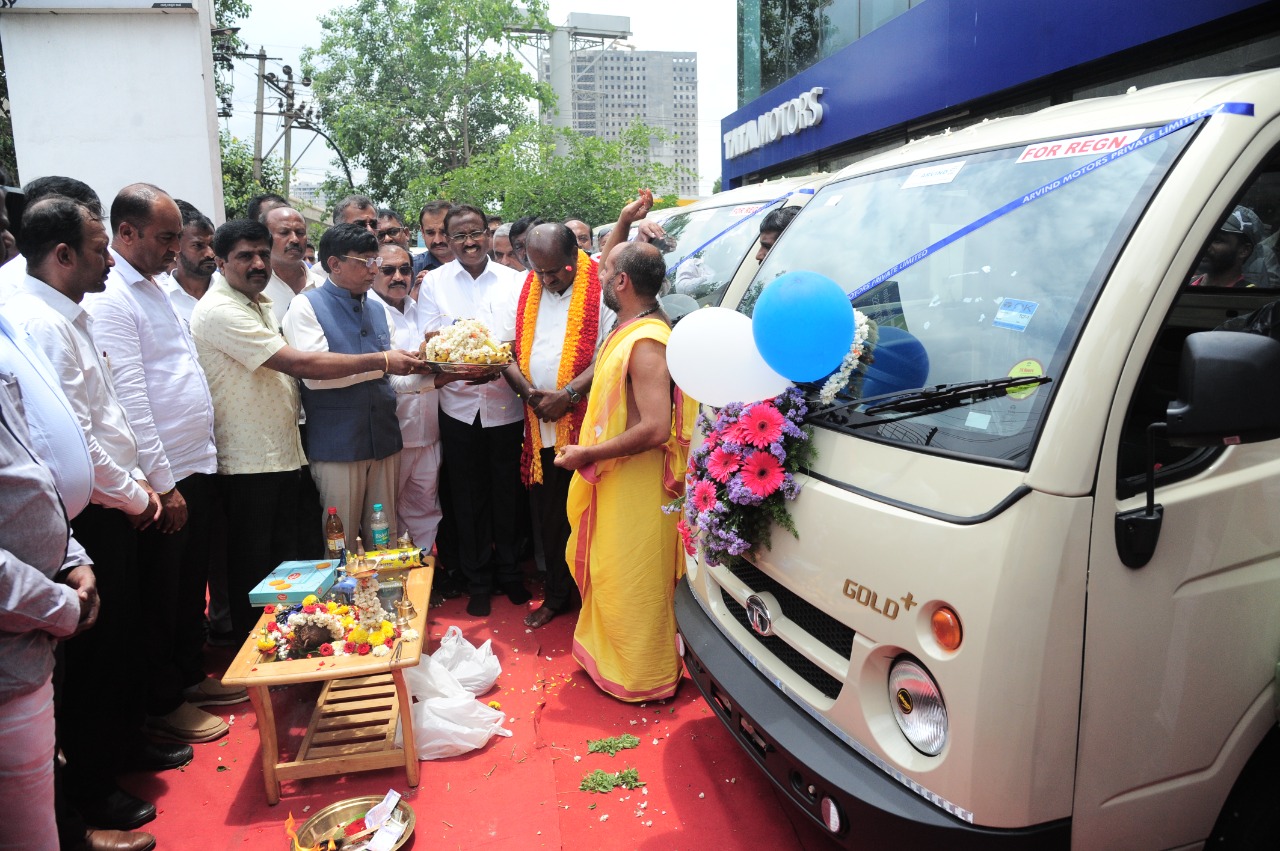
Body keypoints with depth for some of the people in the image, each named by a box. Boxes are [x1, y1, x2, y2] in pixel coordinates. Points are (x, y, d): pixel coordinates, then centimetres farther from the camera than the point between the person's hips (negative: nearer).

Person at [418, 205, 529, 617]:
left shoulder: (514, 281, 3)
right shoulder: (434, 281, 4)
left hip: (505, 404, 0)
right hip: (459, 406, 0)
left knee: (507, 492, 10)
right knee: (467, 496, 9)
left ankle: (507, 569, 30)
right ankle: (477, 579, 24)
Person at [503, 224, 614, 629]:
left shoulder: (600, 289, -7)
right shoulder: (526, 290, 10)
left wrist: (566, 395, -17)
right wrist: (530, 393, -7)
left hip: (586, 425, -5)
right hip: (540, 428, 5)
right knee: (549, 518, 13)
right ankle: (556, 596, 29)